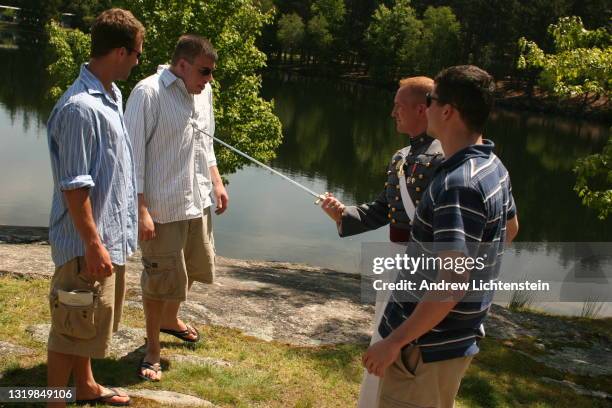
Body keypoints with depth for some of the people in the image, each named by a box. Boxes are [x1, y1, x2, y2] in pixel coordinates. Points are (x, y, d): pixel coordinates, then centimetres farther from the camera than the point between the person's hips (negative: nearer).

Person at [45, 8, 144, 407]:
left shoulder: (111, 96, 6)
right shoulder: (81, 107, -24)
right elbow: (74, 186, -23)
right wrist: (93, 245, -21)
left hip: (111, 235, 10)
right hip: (88, 242, -10)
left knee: (91, 321, 23)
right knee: (74, 326, 4)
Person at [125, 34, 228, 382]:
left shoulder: (204, 92, 7)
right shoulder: (148, 93, -17)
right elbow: (133, 155, -16)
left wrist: (217, 181, 13)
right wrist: (140, 210, -19)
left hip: (198, 203, 8)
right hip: (162, 208, -8)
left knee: (194, 267, 23)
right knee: (161, 279, 4)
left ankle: (171, 318, 49)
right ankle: (153, 349, 24)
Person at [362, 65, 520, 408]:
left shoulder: (458, 183, -26)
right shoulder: (494, 167, 3)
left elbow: (453, 281, -29)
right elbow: (510, 229, 22)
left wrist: (394, 341, -23)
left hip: (427, 345, -9)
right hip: (458, 338, 9)